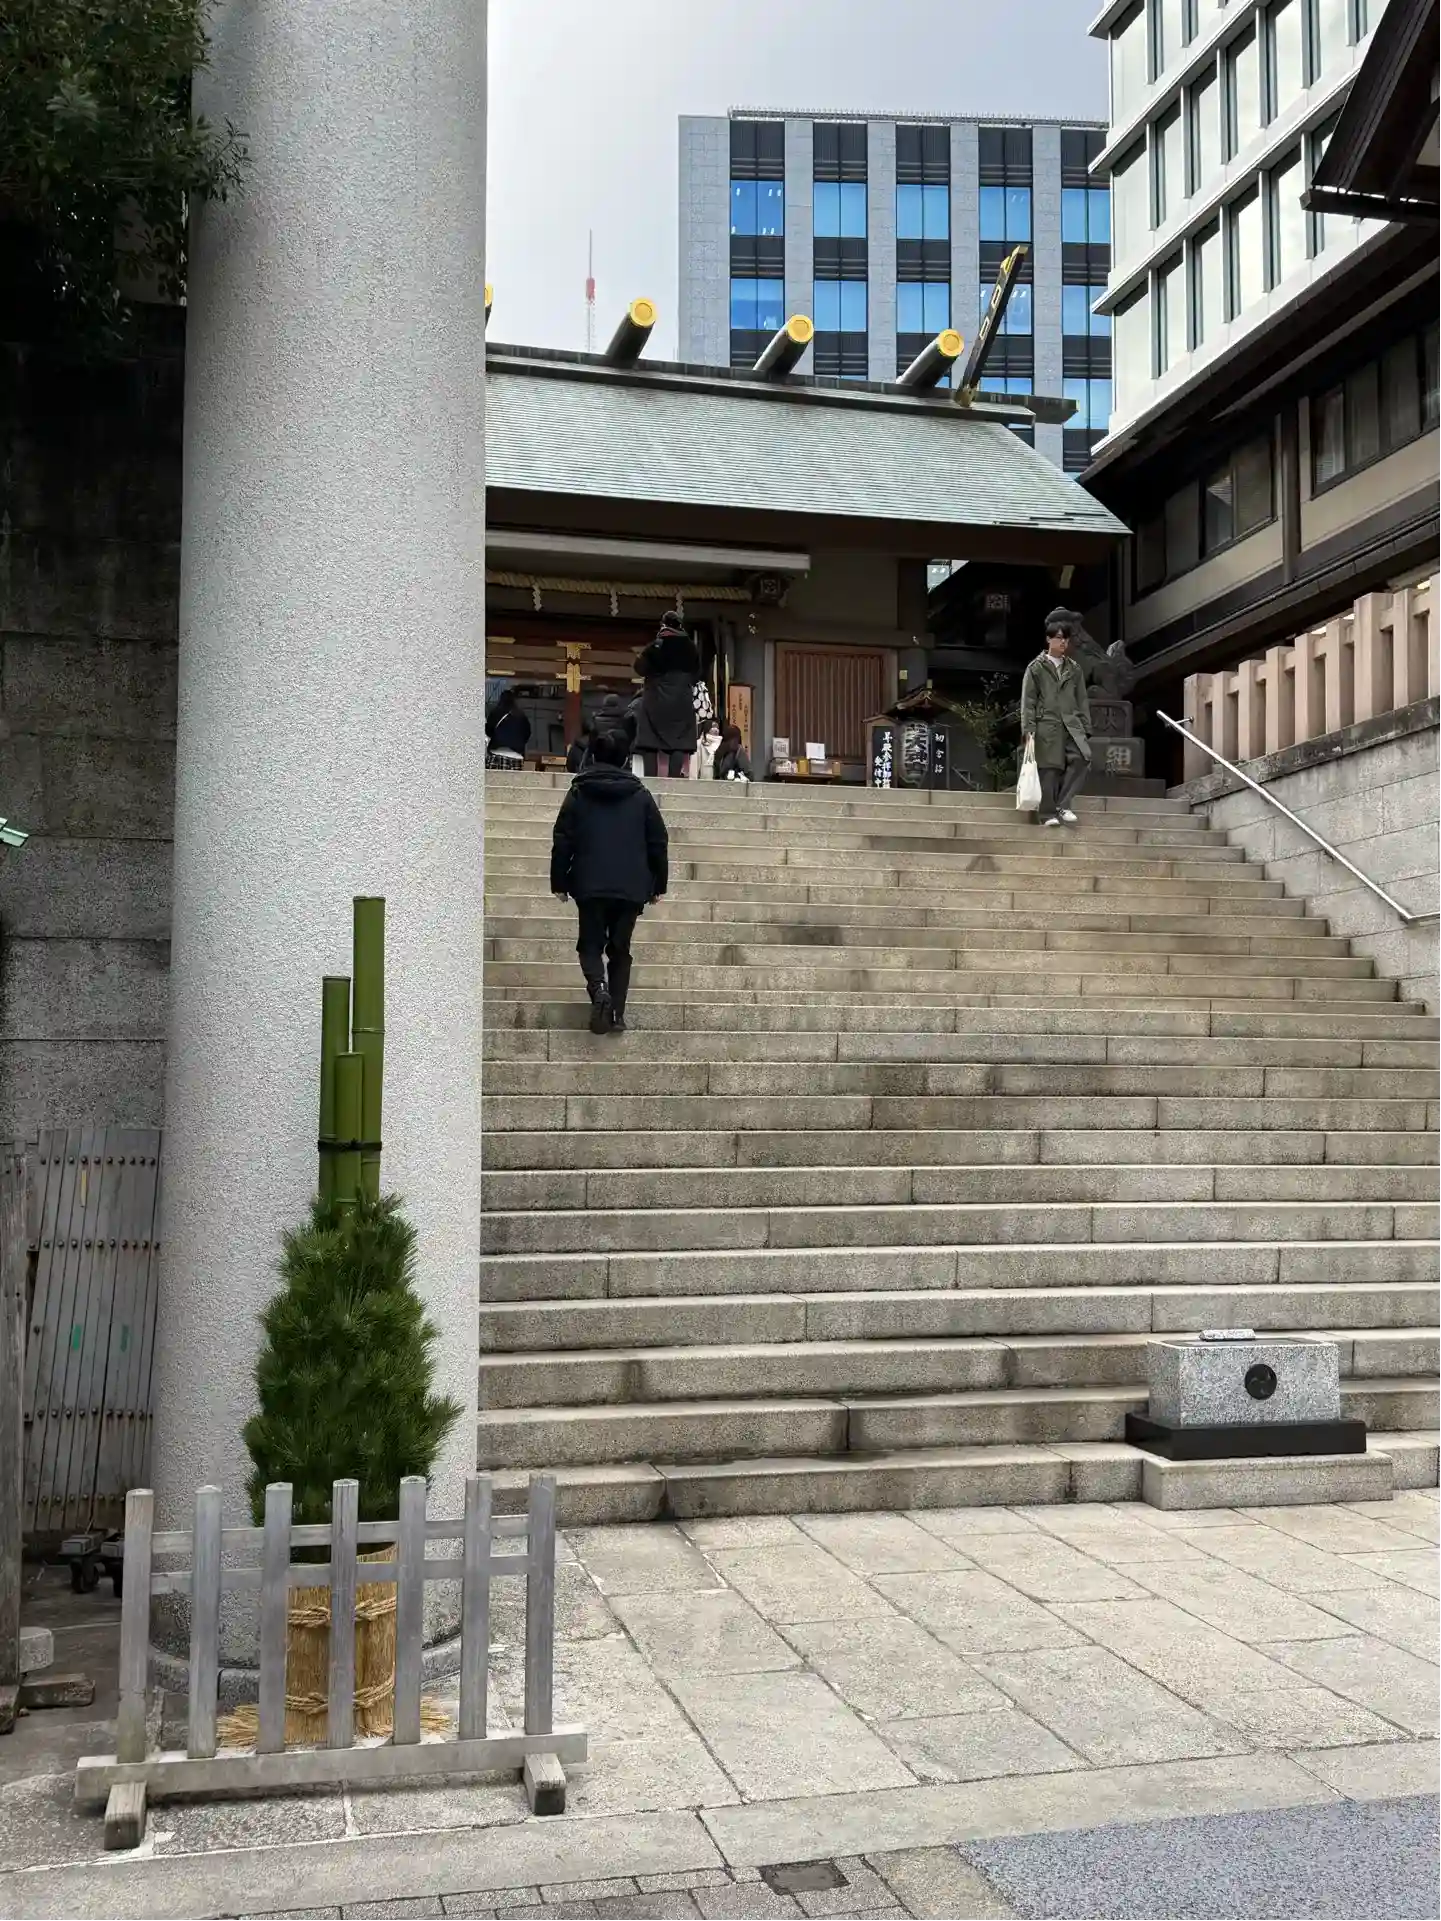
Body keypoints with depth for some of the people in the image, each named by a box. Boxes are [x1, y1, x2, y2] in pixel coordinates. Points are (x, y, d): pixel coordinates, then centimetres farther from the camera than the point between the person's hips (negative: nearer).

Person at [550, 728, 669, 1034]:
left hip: (590, 885, -1)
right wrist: (659, 883, 14)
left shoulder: (579, 793, 2)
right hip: (632, 888, 1)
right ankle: (616, 1014, 5)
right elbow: (659, 843, 6)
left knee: (591, 944, 9)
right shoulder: (641, 795, 5)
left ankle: (599, 988, -20)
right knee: (620, 949, 12)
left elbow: (562, 841, 2)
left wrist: (558, 882, 9)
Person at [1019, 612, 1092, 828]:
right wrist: (1028, 730, -7)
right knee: (1049, 770, -5)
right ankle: (1049, 814, 3)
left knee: (1082, 758, -19)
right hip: (1047, 726, -3)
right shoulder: (1036, 668, 5)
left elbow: (1082, 701, 17)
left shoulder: (1074, 669, 16)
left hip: (1072, 725, 3)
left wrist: (1086, 729, 10)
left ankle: (1063, 804, -10)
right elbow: (1028, 702, 2)